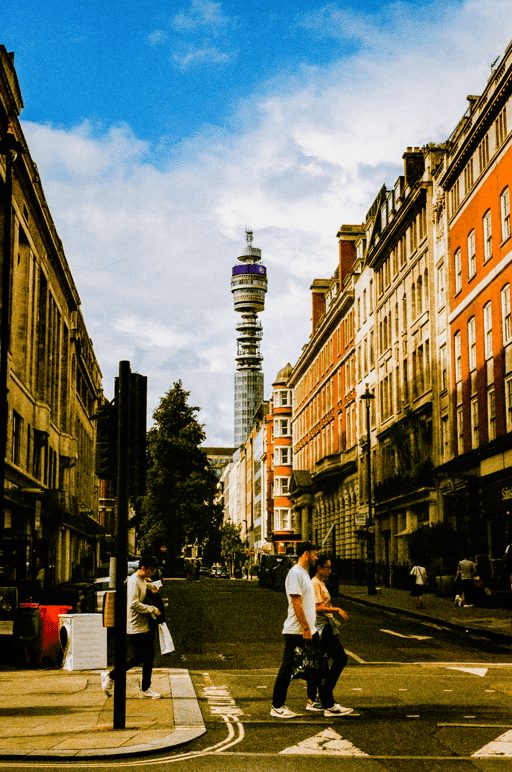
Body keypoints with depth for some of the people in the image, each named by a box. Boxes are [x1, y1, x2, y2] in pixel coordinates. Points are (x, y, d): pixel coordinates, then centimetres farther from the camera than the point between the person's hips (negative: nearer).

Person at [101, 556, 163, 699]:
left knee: (149, 657, 9)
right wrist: (153, 609, -18)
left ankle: (146, 689, 16)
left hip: (146, 626, 9)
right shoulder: (133, 581, -15)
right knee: (138, 658, -4)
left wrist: (153, 587, 17)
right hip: (135, 628, -9)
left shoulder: (144, 581, 13)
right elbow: (134, 604, -24)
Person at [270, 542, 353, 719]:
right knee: (287, 669, 0)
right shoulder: (295, 573, -15)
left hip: (310, 630, 10)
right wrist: (305, 629, -22)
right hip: (296, 632, -10)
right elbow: (296, 604, -21)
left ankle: (329, 706, 15)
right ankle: (277, 707, 10)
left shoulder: (304, 574, 16)